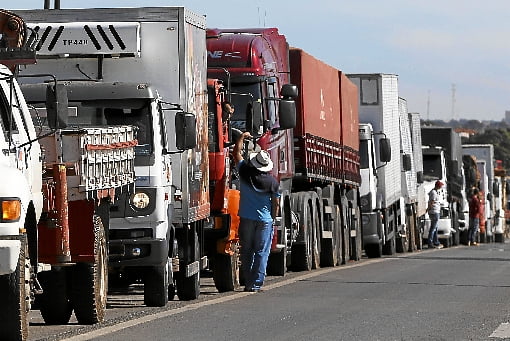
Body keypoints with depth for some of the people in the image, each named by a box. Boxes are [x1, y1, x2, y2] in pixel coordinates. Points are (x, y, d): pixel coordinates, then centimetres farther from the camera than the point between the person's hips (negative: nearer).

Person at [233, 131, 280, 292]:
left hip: (247, 219, 1)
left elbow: (236, 152, 8)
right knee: (261, 252, 3)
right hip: (265, 219, -1)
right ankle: (256, 284, -1)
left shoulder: (246, 173, -5)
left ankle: (248, 283, 7)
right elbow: (276, 203, 2)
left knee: (247, 252, 8)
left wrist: (242, 137, 20)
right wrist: (272, 218, 15)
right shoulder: (272, 182, -4)